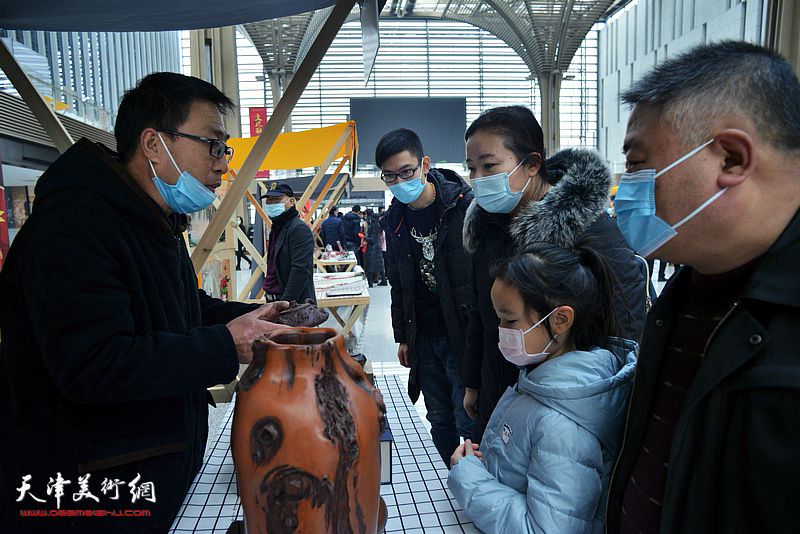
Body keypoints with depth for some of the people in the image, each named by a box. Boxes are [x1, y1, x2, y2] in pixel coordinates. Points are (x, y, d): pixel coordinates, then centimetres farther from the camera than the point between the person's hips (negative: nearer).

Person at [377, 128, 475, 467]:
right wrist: (402, 337, 17)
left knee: (469, 425, -2)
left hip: (464, 336, -5)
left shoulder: (465, 205, -11)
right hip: (423, 338, 6)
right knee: (440, 422, 16)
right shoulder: (393, 222, 6)